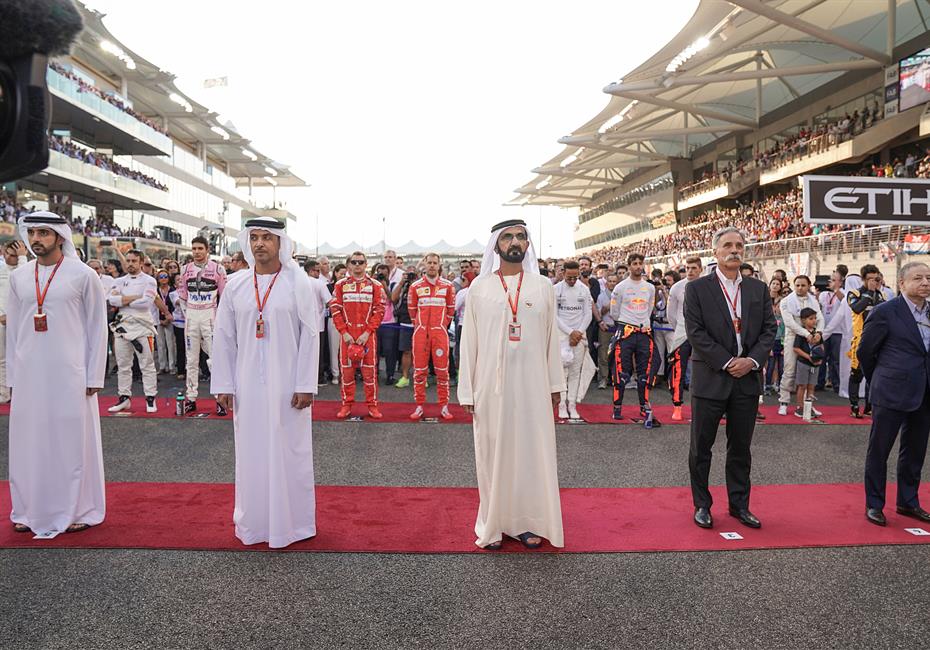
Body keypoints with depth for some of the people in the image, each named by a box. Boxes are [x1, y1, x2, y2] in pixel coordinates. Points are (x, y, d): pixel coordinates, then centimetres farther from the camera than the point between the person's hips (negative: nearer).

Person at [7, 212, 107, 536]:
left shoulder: (83, 275, -4)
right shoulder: (18, 277, 8)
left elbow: (97, 327, -2)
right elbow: (12, 330, 12)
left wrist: (94, 377, -5)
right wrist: (12, 376, 8)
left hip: (69, 374, -4)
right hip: (28, 375, 4)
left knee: (73, 440, 3)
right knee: (29, 443, 10)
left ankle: (79, 510, 17)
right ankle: (31, 511, 25)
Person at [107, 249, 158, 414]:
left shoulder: (149, 280, -1)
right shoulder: (120, 281, 12)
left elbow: (147, 302, -15)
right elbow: (112, 300, -5)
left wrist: (124, 301, -6)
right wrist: (135, 297, -13)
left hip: (142, 326, -5)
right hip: (122, 325, 5)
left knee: (147, 365, 0)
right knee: (123, 365, 11)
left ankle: (150, 399, 7)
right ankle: (124, 398, 21)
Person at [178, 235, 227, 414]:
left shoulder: (217, 269, -3)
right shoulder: (186, 269, 8)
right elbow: (183, 295, 15)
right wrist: (187, 313, 10)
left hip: (210, 315, -4)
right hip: (191, 316, 4)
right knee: (191, 359, 9)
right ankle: (191, 398, 17)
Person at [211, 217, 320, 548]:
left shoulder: (298, 282, -5)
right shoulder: (235, 284, 4)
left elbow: (310, 335, -7)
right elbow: (224, 337, 7)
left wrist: (305, 385, -10)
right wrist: (223, 384, 3)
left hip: (287, 384, -3)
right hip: (247, 385, 3)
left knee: (289, 452, 6)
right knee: (251, 452, 11)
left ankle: (293, 522, 22)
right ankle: (253, 523, 27)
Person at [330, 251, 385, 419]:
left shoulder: (375, 285, 4)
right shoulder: (341, 285, 7)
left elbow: (379, 311, -1)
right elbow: (335, 309, 3)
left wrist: (367, 333, -10)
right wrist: (344, 332, -7)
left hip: (367, 334, -1)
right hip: (347, 334, 1)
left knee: (370, 370, 1)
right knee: (346, 370, 6)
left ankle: (372, 405, 10)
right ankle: (347, 404, 17)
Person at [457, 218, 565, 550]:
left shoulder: (543, 286, 4)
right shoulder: (479, 286, 1)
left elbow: (551, 337, 6)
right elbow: (469, 340, 1)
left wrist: (555, 384, 5)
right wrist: (467, 390, -1)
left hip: (532, 384, 1)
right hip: (491, 384, -1)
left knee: (532, 450, 8)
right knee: (493, 452, 7)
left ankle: (529, 521, 23)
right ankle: (494, 524, 21)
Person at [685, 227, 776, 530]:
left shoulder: (759, 288, 10)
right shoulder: (697, 288, -3)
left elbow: (769, 329, 6)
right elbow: (696, 332, -10)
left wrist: (752, 360, -10)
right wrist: (727, 363, -14)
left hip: (748, 379, 4)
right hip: (710, 378, -3)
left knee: (741, 448, 13)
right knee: (701, 447, 6)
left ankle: (739, 504, 27)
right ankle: (702, 505, 20)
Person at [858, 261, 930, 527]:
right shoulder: (885, 311, -11)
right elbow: (864, 350, -3)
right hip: (892, 394, -6)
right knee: (878, 450, 4)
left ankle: (908, 502, 32)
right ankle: (874, 504, 17)